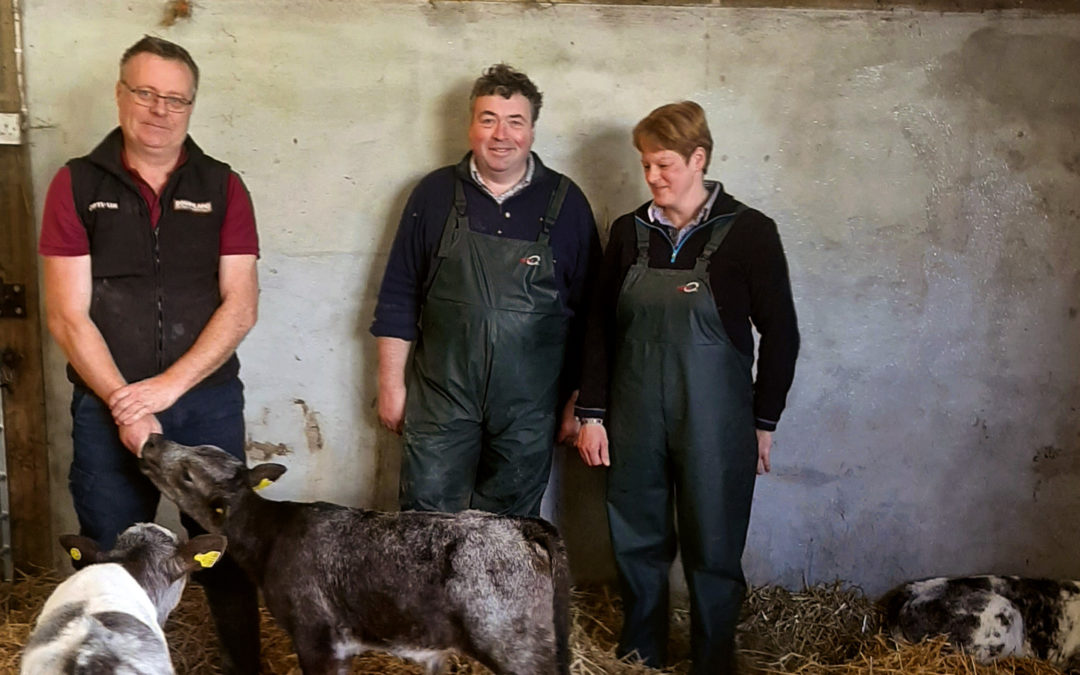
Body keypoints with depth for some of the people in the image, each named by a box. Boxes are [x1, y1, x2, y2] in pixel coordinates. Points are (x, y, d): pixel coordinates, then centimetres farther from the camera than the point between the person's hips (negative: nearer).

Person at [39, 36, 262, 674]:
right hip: (108, 408, 0)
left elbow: (240, 306, -3)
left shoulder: (222, 187, 3)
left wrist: (168, 386, -14)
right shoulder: (78, 184, 1)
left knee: (228, 552, 9)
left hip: (209, 401, 1)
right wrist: (126, 407, -13)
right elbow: (68, 316, -4)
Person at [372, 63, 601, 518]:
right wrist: (391, 384, 3)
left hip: (528, 410, 0)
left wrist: (579, 399, 4)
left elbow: (588, 312, 4)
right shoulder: (435, 194, 2)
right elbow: (398, 297, 5)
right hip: (442, 399, 0)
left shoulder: (566, 203, 1)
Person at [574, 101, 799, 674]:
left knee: (713, 552, 6)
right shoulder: (630, 232, 5)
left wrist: (763, 422, -2)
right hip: (634, 418, 4)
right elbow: (600, 328, 8)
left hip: (713, 422, -3)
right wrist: (592, 413, 4)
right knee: (636, 543, 12)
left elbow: (781, 335, -2)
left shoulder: (748, 233, -6)